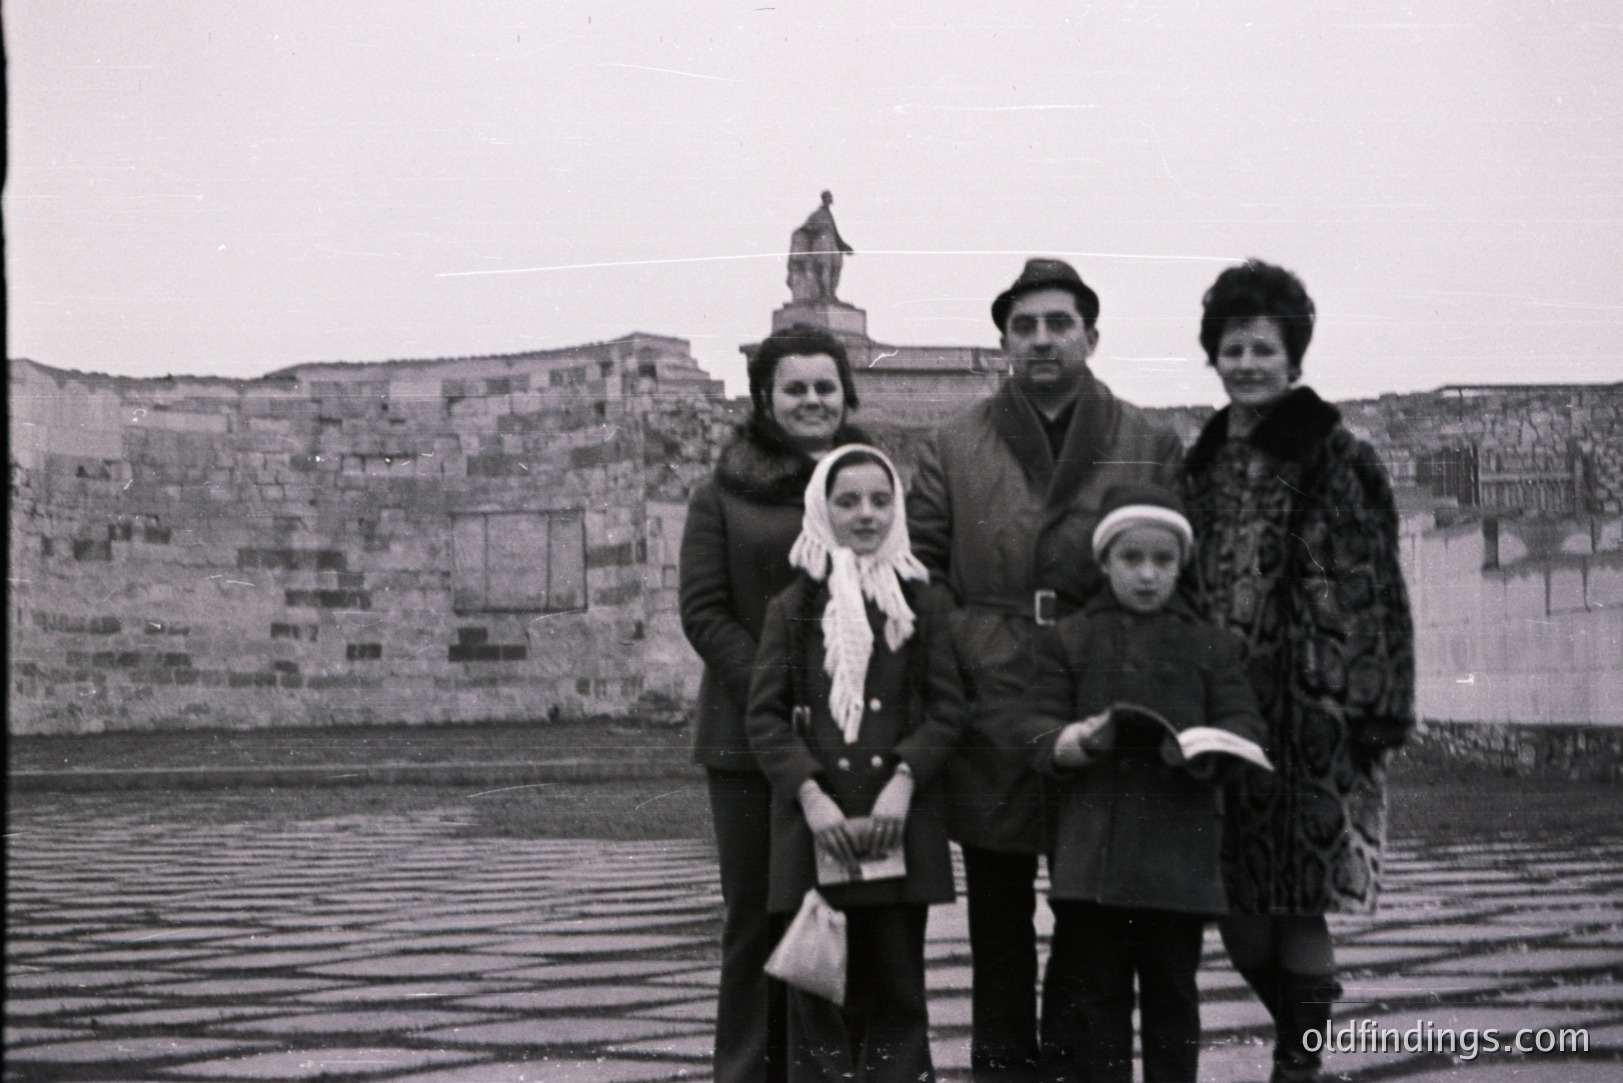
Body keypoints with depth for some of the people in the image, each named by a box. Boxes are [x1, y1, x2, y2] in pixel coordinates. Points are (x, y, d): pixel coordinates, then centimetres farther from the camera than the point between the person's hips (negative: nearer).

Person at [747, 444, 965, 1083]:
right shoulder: (792, 608, 6)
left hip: (900, 819, 1)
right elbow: (765, 716, 2)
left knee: (896, 979, 4)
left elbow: (947, 707, 4)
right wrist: (810, 794, -11)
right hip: (816, 819, 0)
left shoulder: (919, 603, 8)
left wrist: (904, 780, -10)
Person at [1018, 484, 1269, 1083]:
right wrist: (1080, 740, -17)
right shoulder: (1068, 639, 9)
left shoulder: (1211, 645, 11)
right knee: (1094, 995, 4)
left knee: (1172, 994, 7)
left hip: (1179, 852, 0)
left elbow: (1244, 725, 4)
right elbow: (1036, 729, 4)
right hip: (1090, 848, 0)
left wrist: (1197, 751, -16)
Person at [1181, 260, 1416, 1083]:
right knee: (1238, 914, 8)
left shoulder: (1338, 459, -3)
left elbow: (1375, 594, -5)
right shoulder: (1202, 464, 13)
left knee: (1297, 907, -2)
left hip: (1309, 712, -5)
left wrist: (1372, 711, -11)